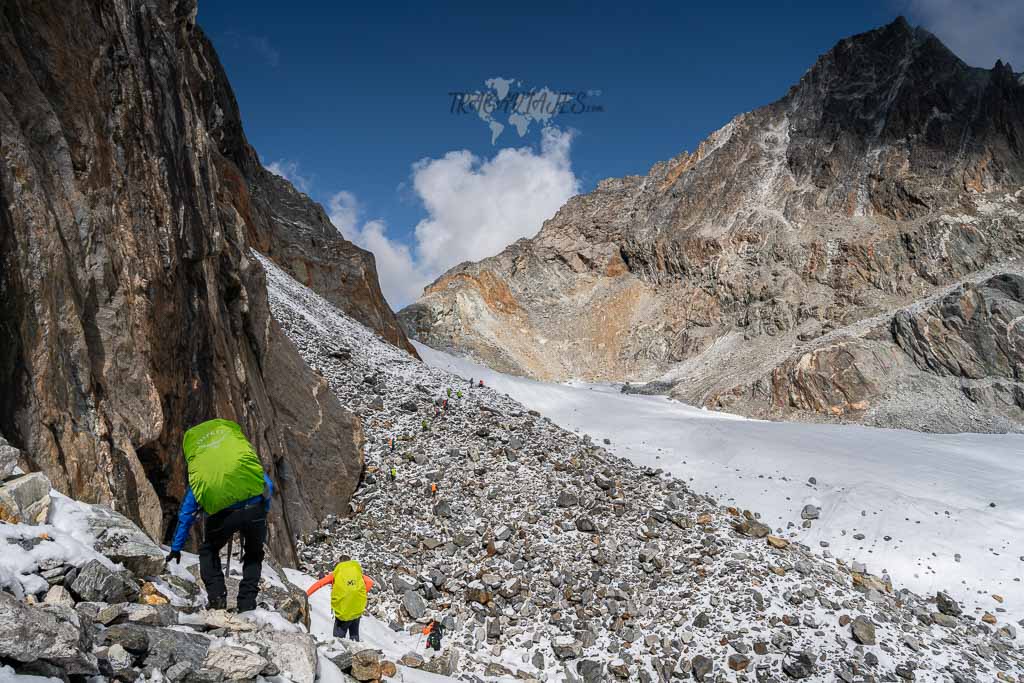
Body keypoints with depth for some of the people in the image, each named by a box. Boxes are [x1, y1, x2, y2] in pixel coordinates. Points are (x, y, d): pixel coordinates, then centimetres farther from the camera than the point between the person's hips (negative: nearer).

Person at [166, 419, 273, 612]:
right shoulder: (241, 446, 23)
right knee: (254, 555, 26)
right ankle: (247, 605, 18)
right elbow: (268, 486, 16)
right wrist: (262, 513, 25)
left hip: (222, 514, 0)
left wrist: (175, 548, 40)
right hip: (253, 508, 0)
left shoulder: (196, 466, 24)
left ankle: (216, 598, 15)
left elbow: (186, 514, 30)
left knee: (208, 551, 29)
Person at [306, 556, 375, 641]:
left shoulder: (336, 572, 8)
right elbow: (370, 582, 1)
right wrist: (361, 593, 8)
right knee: (354, 635, 17)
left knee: (339, 637, 7)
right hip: (357, 609, 2)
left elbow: (319, 583, 4)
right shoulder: (357, 570, 13)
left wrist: (306, 594, 8)